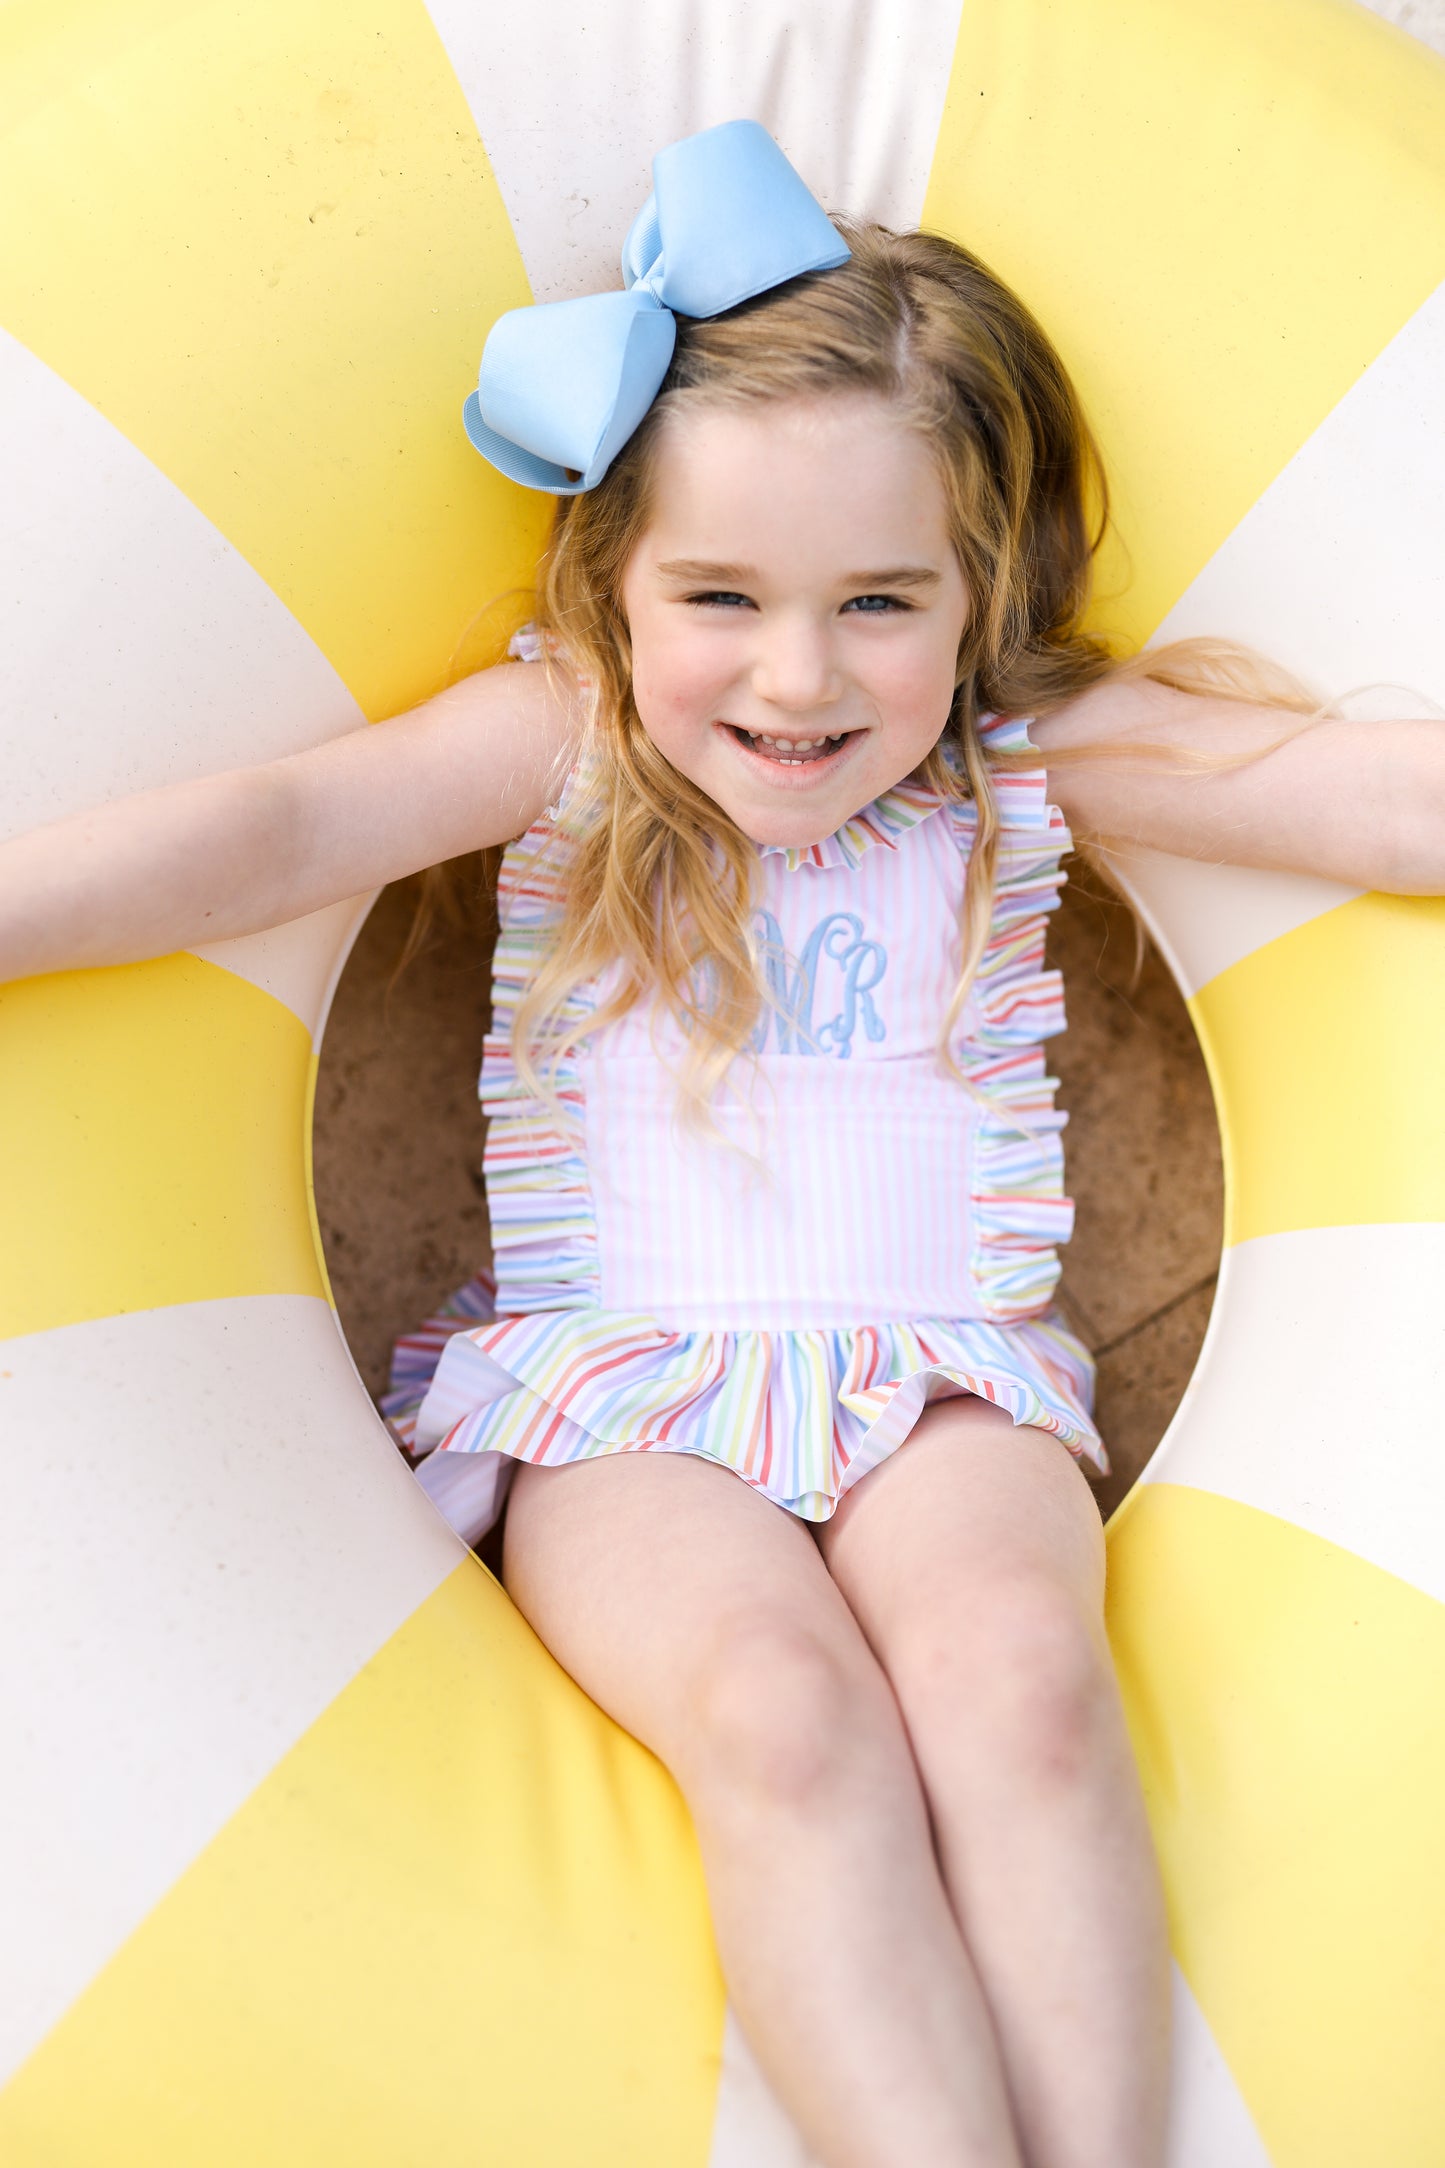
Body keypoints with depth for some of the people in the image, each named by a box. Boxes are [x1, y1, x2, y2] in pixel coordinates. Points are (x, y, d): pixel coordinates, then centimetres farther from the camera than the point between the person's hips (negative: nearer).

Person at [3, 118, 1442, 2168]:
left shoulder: (1028, 752, 3)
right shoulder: (565, 736, 0)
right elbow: (281, 829, -14)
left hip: (946, 1374, 1)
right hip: (617, 1389, -1)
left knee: (1019, 1668, -30)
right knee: (781, 1707, -30)